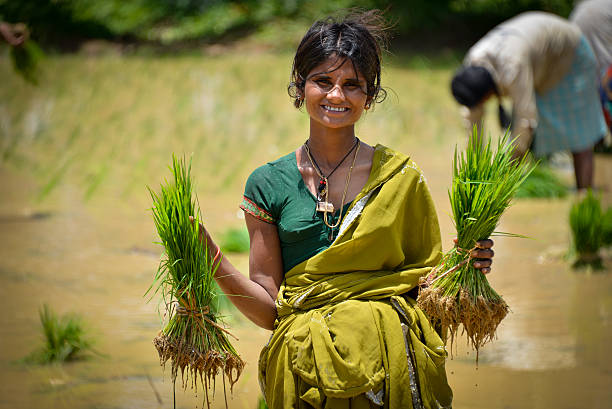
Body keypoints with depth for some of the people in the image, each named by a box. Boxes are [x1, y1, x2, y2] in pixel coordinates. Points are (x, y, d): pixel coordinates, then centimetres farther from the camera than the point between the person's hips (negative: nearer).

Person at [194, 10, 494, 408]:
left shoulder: (401, 177, 6)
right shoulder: (268, 185, 8)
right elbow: (270, 309, 4)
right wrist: (212, 260, -8)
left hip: (389, 368, 0)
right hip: (305, 371, 0)